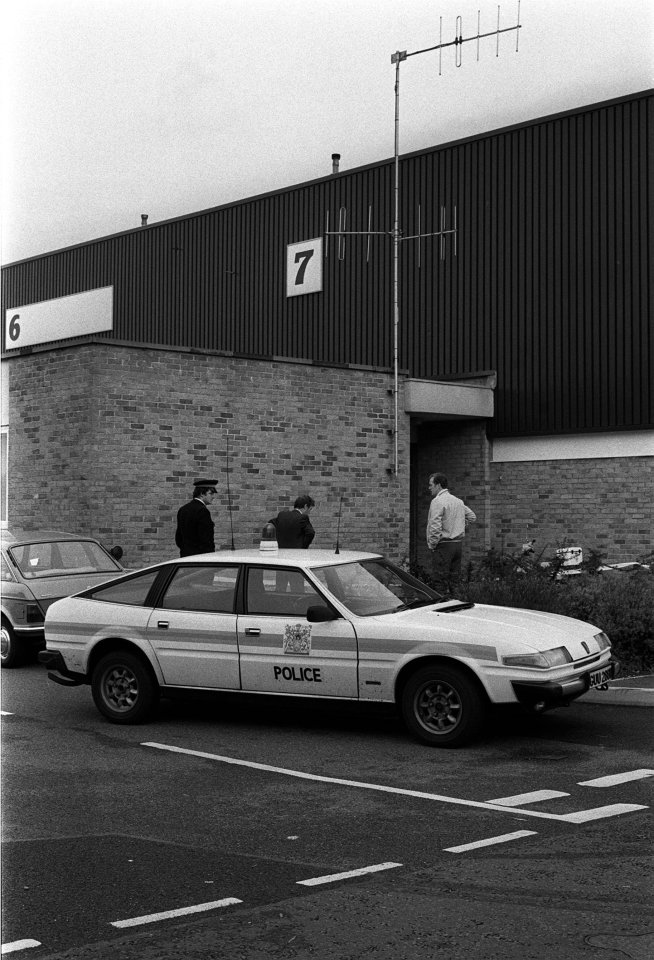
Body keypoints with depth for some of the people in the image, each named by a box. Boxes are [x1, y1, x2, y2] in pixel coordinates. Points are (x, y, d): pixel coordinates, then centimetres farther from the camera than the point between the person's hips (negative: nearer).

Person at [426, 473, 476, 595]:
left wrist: (432, 545, -10)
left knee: (441, 584, -6)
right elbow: (472, 517, 23)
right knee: (454, 582, 11)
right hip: (459, 544, 8)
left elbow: (435, 526, -20)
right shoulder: (458, 501, 14)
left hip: (443, 545, -8)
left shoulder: (437, 501, -13)